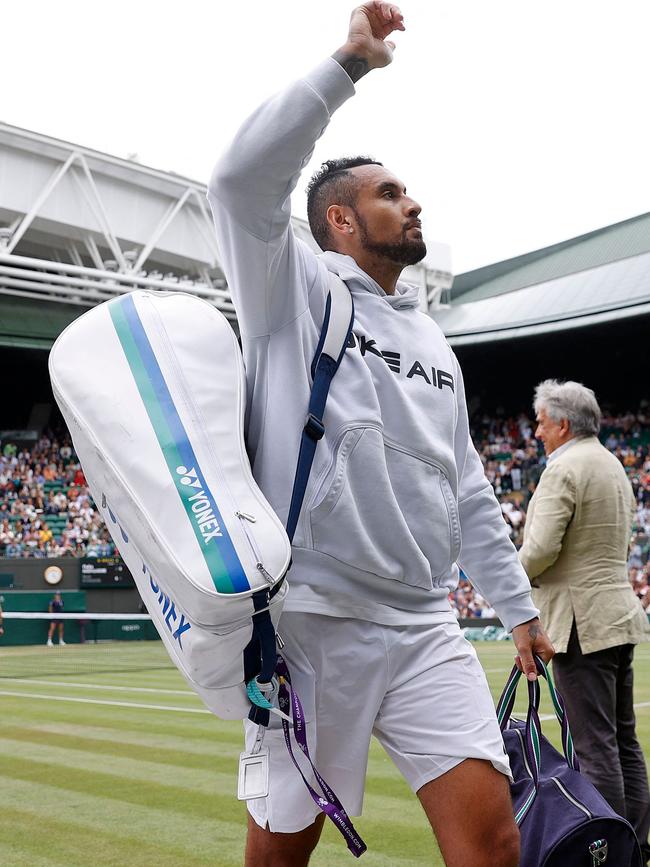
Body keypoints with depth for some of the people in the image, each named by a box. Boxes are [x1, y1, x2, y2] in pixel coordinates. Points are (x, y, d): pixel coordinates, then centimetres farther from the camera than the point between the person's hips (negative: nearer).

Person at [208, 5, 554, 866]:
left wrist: (518, 604, 21)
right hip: (311, 623, -5)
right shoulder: (295, 289, 4)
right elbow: (242, 180, -15)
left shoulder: (433, 342, 20)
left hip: (427, 630, 5)